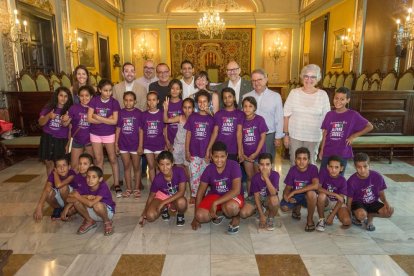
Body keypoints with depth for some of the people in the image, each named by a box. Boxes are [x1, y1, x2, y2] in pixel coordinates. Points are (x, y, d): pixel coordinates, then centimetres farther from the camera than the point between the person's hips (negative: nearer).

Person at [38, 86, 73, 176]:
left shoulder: (69, 110, -2)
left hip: (61, 140, -2)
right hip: (48, 139, 2)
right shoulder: (48, 107, 3)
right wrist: (48, 116, -20)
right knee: (49, 163, 9)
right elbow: (41, 123, -3)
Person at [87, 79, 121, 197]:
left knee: (113, 160, 5)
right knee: (98, 160, 10)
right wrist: (106, 120, -15)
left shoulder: (114, 102, -7)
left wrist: (98, 117, -14)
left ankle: (117, 185, 14)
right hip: (95, 134, 1)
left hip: (109, 134, -1)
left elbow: (114, 121, -13)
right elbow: (89, 119, -10)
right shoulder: (94, 101, -5)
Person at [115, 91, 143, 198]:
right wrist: (116, 143, 4)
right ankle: (129, 188, 23)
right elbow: (118, 129, 6)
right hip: (123, 144, 3)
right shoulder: (120, 113, 2)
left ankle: (137, 188, 21)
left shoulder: (138, 113, -5)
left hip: (135, 144, -2)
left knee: (136, 167, 8)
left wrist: (141, 145, -7)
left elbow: (140, 130, -4)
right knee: (126, 167, 12)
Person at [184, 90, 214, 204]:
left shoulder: (211, 119, 0)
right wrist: (187, 151, -1)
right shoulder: (192, 117, 2)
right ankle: (194, 195, 21)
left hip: (206, 152, 0)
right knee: (194, 175, 7)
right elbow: (188, 135, 3)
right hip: (194, 152, 1)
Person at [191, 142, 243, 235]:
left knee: (230, 206, -40)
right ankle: (216, 215, 12)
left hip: (233, 196, -3)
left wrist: (215, 203, -31)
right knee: (200, 216, -23)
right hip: (215, 195, 3)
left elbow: (236, 190, -28)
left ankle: (236, 218, -2)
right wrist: (196, 217, -2)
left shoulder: (234, 165, -20)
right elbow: (200, 192, -1)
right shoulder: (209, 169, -8)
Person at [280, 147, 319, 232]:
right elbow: (288, 187, -4)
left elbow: (315, 185, -35)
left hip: (307, 196, -3)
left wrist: (294, 192, -33)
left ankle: (310, 219, -11)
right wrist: (286, 194, -30)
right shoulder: (292, 170, -11)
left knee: (311, 193, -37)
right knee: (284, 207, -25)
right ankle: (297, 207, 14)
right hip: (295, 196, 3)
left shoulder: (313, 168, -19)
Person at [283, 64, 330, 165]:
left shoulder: (323, 95, -2)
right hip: (295, 135, 0)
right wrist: (286, 134, -3)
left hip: (314, 137, 0)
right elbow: (286, 115, -1)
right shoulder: (294, 93, -3)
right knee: (295, 163, 9)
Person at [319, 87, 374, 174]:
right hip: (327, 153, 3)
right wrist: (321, 150, 7)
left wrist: (354, 136, -7)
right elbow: (325, 134, 9)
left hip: (342, 154, -3)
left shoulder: (353, 115, -4)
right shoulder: (329, 114, 5)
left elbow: (370, 126, 0)